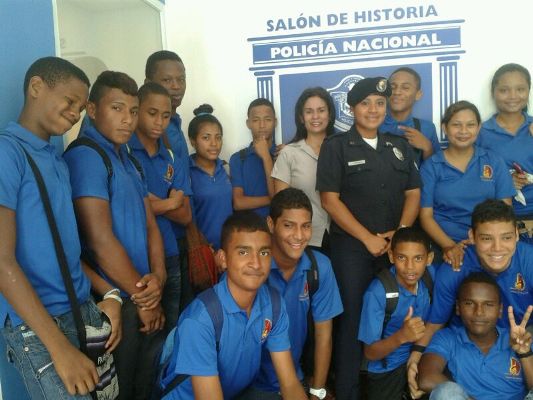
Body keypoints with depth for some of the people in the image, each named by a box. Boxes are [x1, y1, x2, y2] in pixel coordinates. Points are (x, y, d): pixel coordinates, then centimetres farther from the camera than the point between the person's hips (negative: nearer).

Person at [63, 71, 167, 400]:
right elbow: (100, 240, -20)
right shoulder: (85, 156, -15)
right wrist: (142, 297, -10)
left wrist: (158, 277, -8)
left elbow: (150, 225, 10)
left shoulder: (129, 160, 13)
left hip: (144, 300, 8)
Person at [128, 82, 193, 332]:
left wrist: (150, 201, -11)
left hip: (168, 257, 5)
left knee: (171, 331, 14)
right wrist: (167, 203, -7)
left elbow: (185, 216, 4)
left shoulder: (171, 159, 10)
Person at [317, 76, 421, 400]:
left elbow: (413, 194, 11)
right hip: (351, 247, -4)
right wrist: (368, 238, -11)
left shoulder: (400, 147, 13)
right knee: (352, 318, -1)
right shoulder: (336, 146, 0)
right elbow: (330, 199, -7)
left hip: (395, 246, 4)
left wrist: (400, 233, -6)